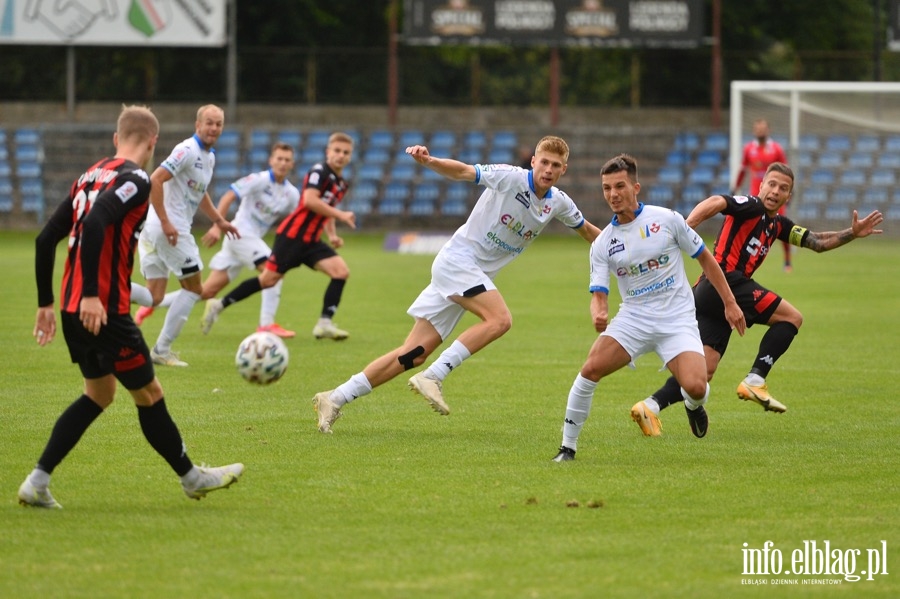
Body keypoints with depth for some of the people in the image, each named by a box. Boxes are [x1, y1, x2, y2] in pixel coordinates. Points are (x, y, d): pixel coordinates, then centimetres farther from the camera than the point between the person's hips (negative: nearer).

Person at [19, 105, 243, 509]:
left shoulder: (91, 177, 15)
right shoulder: (134, 179, -10)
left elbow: (46, 238, 15)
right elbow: (95, 223, -27)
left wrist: (46, 303, 20)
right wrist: (91, 294, -29)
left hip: (72, 308, 8)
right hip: (103, 310, -8)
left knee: (99, 393, 20)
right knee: (149, 394, 7)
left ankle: (37, 483, 12)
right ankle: (191, 477, 22)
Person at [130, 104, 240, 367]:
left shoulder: (209, 157, 17)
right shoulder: (188, 151, -13)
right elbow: (155, 180, -22)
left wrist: (219, 221, 31)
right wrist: (165, 222, -25)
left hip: (154, 229, 9)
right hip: (171, 228, -9)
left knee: (153, 297, 7)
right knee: (193, 288, 4)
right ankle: (162, 350, 8)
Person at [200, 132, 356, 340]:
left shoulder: (341, 184, 14)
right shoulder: (320, 172, -12)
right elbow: (310, 200, -27)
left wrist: (332, 234, 15)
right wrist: (341, 215, -23)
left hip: (311, 241, 8)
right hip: (292, 235, -8)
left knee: (341, 271, -10)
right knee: (269, 278, -4)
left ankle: (325, 323, -10)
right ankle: (219, 305, 10)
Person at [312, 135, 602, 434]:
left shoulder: (559, 204, 7)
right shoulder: (511, 178, -13)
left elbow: (585, 229, 26)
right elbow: (463, 172, -21)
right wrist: (429, 161, -38)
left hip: (475, 275, 7)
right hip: (458, 260, -7)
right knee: (500, 319, -29)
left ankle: (336, 398, 2)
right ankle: (432, 377, -26)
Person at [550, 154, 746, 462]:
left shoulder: (667, 219, -4)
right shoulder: (602, 244, 2)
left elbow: (706, 260, 6)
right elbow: (599, 294, -2)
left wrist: (730, 304, 5)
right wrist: (598, 314, -26)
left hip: (677, 320, -2)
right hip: (633, 319, 2)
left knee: (695, 387, -23)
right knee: (591, 369, -22)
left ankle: (693, 405, 18)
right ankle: (568, 446, -7)